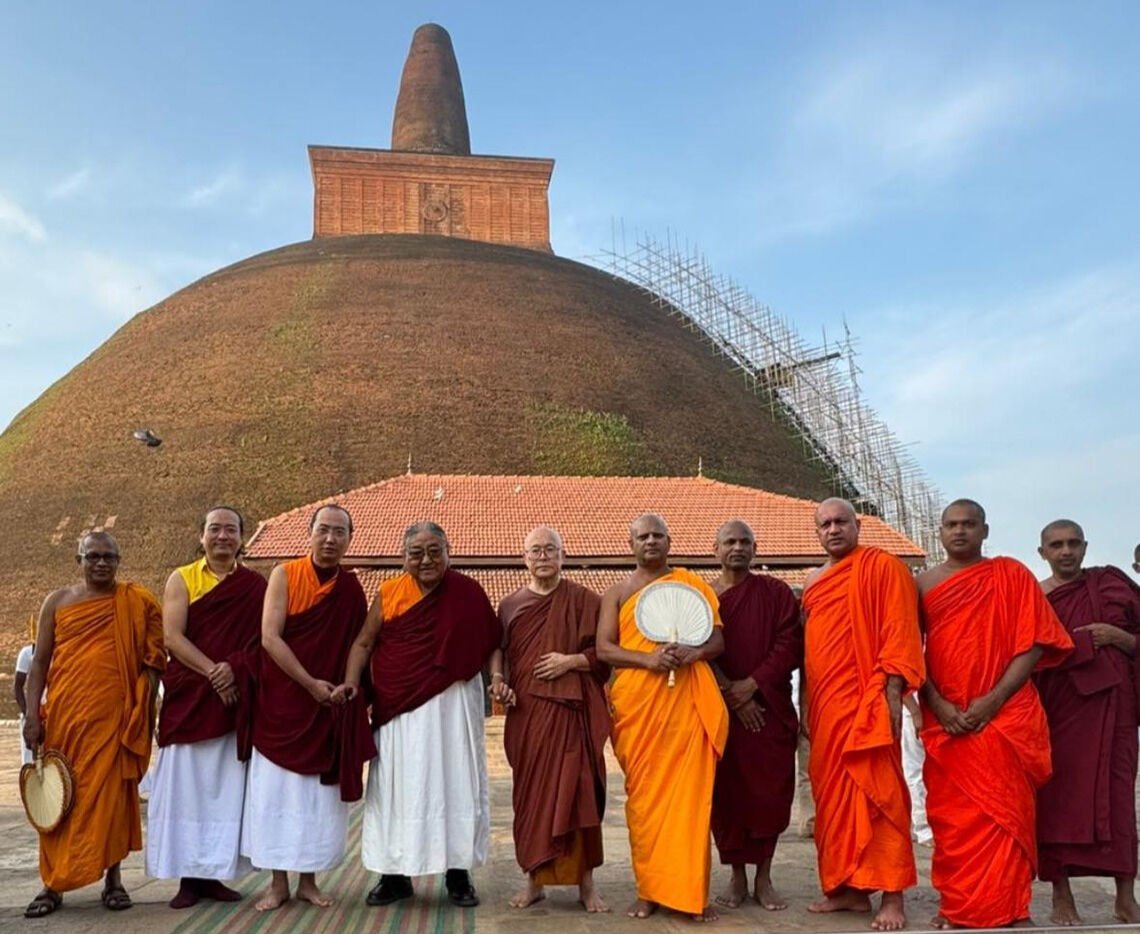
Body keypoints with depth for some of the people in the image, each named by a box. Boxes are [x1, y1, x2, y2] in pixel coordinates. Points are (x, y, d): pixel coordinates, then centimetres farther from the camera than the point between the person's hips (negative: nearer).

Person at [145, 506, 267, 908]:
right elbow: (172, 637, -6)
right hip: (189, 699, -1)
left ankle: (213, 873, 10)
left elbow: (262, 640, 1)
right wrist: (213, 670, -16)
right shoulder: (181, 579, 5)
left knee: (227, 786, 2)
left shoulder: (255, 585, 7)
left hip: (235, 699, 1)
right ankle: (188, 876, 6)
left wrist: (234, 668, -17)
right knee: (186, 785, 0)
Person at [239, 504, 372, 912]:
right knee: (276, 789, 2)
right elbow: (270, 637, -12)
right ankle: (278, 882, 12)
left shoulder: (352, 588, 2)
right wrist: (311, 684, -15)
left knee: (320, 793, 5)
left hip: (331, 706, 2)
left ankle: (308, 880, 16)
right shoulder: (285, 574, -6)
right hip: (281, 702, -2)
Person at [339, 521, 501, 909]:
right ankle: (396, 874, 19)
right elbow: (364, 643, 5)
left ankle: (458, 874, 16)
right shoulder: (389, 593, 2)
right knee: (397, 787, 6)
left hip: (452, 703, -1)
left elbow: (491, 643, 3)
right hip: (399, 707, 1)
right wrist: (352, 682, -9)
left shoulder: (467, 592, -1)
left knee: (454, 783, 4)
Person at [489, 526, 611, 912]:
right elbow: (498, 650, 15)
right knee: (530, 794, 5)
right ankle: (534, 879, 16)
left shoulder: (584, 600, 3)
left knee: (577, 792, -3)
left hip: (572, 710, -3)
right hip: (526, 713, 3)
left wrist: (571, 660, -13)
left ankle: (586, 882, 7)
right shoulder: (510, 605, 12)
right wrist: (497, 679, -4)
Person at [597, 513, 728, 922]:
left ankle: (691, 891, 3)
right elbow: (604, 648, 2)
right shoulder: (618, 592, 11)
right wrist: (648, 659, -14)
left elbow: (719, 639, 9)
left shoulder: (693, 584, 12)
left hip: (688, 700, 0)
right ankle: (649, 890, 11)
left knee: (690, 793, -3)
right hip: (637, 702, 0)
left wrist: (693, 652, -13)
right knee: (644, 795, 2)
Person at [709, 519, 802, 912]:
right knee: (726, 794, 1)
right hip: (718, 710, 1)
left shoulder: (776, 593, 6)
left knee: (771, 792, 0)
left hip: (770, 709, 0)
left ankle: (763, 877, 13)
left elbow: (791, 645, -3)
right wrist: (731, 694, -10)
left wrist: (752, 684, -12)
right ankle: (737, 877, 13)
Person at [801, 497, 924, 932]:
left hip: (865, 702, -7)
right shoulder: (813, 582, 17)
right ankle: (848, 888, 18)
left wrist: (892, 693, -18)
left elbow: (900, 632, -10)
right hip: (825, 705, 7)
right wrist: (808, 705, 18)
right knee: (833, 795, 9)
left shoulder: (882, 566, -4)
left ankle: (892, 895, 1)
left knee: (875, 794, -6)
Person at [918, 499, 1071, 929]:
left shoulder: (1011, 574, 2)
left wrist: (994, 699, -14)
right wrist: (937, 704, -8)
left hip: (1004, 716, -2)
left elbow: (1033, 643, -5)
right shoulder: (924, 583, 8)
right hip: (944, 721, 2)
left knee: (1002, 812, -2)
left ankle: (1006, 909, 8)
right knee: (951, 816, 6)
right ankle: (957, 906, 17)